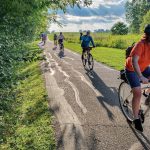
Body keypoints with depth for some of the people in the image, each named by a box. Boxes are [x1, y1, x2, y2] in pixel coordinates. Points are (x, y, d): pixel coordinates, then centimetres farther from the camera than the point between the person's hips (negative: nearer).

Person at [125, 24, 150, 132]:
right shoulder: (141, 45, -31)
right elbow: (134, 61, -41)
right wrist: (141, 77, -51)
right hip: (132, 70, -6)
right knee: (138, 93, -12)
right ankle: (136, 119, 3)